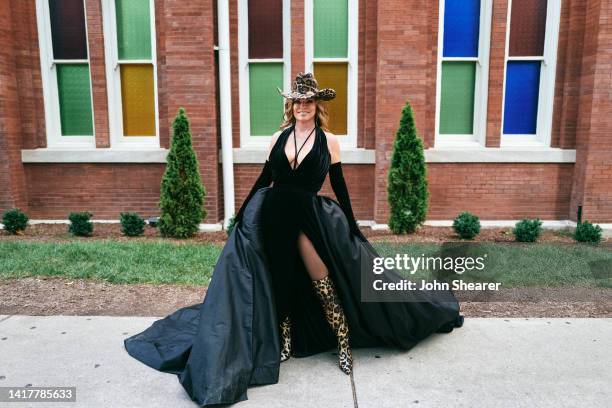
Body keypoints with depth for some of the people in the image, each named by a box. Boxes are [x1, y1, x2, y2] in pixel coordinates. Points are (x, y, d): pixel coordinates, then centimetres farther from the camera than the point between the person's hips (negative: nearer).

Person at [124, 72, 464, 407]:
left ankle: (344, 342, 16)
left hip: (308, 219, -3)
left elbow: (340, 187, 3)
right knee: (279, 280, 12)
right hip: (272, 216, 3)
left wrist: (353, 227, 1)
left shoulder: (329, 141, 2)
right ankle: (284, 342, 30)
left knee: (322, 280, -1)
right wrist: (242, 214, 9)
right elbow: (263, 179, 11)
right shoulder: (278, 137, 8)